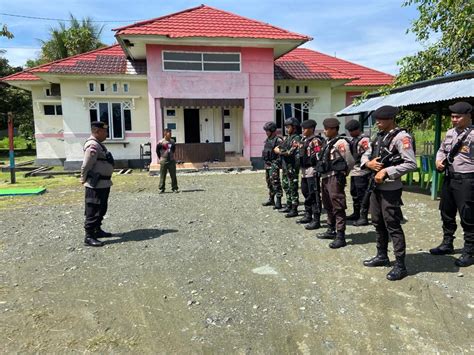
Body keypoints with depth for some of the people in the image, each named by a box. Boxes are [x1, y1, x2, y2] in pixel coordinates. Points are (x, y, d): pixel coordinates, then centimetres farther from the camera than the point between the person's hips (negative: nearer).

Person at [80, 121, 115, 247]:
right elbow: (86, 166, -22)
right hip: (95, 185, -10)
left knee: (101, 209, 19)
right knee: (93, 211, -4)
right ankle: (89, 237, 3)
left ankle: (97, 230, 31)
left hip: (103, 183, 10)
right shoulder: (93, 145, -20)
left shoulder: (98, 144, 14)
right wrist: (84, 180, -10)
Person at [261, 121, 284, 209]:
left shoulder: (278, 140, -12)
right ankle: (271, 200, 27)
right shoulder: (267, 139, 16)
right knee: (269, 183, 15)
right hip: (267, 164, 9)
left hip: (274, 164, -9)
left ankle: (278, 202, -11)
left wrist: (277, 164, -21)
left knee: (275, 183, -12)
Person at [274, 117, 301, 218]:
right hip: (285, 166, 9)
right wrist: (277, 149, -6)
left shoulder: (296, 139, -12)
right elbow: (277, 148, 16)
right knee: (286, 186, 16)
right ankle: (289, 206, 28)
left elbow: (290, 152, -21)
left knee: (293, 188, -5)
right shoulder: (287, 138, 16)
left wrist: (279, 151, -9)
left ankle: (294, 210, -1)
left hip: (292, 167, -9)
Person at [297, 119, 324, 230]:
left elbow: (318, 157, -20)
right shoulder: (304, 140, 17)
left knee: (314, 195, -6)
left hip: (312, 171, -10)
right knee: (306, 194, 18)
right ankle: (308, 216, 31)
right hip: (304, 171, 10)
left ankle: (316, 220, -2)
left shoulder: (315, 141, -12)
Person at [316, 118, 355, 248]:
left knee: (338, 207, -5)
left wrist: (342, 174, -2)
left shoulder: (341, 142, -13)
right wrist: (323, 174, 13)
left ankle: (340, 236, -1)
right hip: (325, 178, 10)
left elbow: (350, 161, -14)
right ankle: (331, 230, 32)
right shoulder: (328, 142, 15)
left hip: (335, 178, -10)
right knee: (328, 206, 18)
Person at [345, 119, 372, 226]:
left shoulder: (364, 139, -14)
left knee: (362, 195, -4)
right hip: (354, 171, 10)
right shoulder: (354, 140, 16)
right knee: (354, 193, 18)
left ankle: (364, 218, 3)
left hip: (361, 172, -10)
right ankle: (356, 214, 32)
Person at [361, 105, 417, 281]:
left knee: (393, 226, -3)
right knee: (378, 223, 17)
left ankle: (400, 265, 8)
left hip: (390, 189, -9)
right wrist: (369, 163, -6)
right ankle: (382, 256, 33)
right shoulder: (379, 136, 12)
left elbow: (411, 164, -21)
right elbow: (365, 156, 16)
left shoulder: (401, 137, -13)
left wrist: (386, 171, -22)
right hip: (376, 186, 9)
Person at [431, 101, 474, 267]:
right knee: (446, 212, 17)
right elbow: (442, 149, 23)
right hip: (449, 178, 8)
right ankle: (447, 244, 33)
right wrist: (439, 161, 4)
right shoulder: (450, 133, 11)